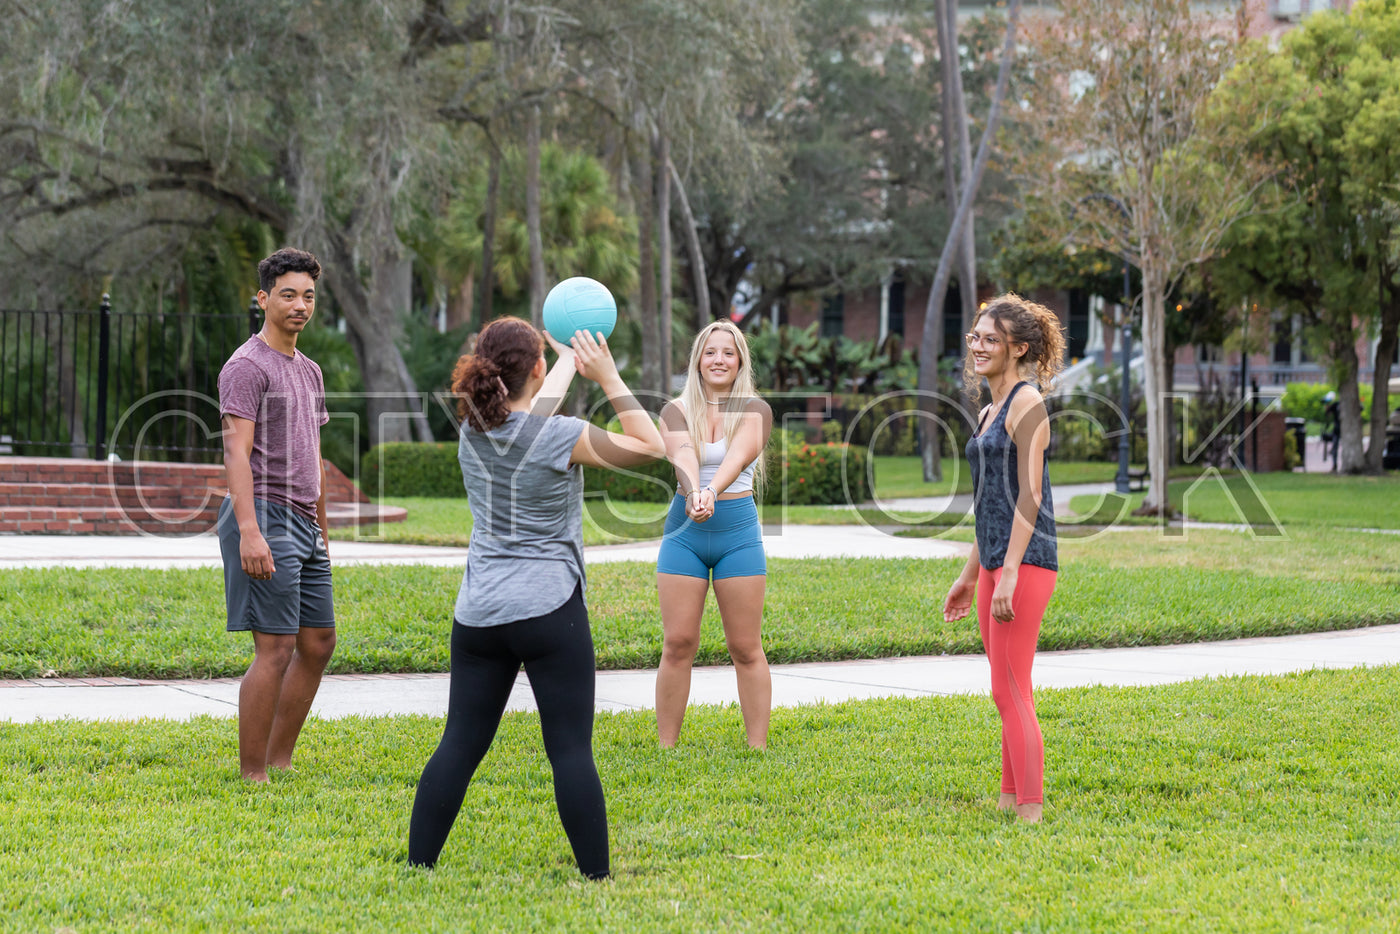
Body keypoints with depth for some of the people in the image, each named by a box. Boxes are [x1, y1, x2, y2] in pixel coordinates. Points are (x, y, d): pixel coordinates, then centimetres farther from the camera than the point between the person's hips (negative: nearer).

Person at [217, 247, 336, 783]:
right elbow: (237, 451, -18)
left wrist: (322, 530, 24)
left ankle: (280, 761, 19)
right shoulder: (247, 366, -9)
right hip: (264, 519, -9)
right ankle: (252, 777, -6)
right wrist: (249, 530, -26)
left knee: (318, 643, 11)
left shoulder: (308, 371, 19)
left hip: (303, 523, 9)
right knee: (275, 649, -11)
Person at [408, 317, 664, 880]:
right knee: (571, 750, -2)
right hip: (549, 611, -5)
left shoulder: (474, 429, 4)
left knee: (460, 745, 9)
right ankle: (596, 876, 0)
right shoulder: (558, 438, -12)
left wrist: (570, 360, 39)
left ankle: (417, 869, 9)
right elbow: (649, 446, -2)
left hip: (478, 615, 6)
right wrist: (607, 376, 2)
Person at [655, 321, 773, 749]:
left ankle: (757, 748, 5)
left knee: (745, 648, 1)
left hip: (738, 531, -1)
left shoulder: (755, 411, 0)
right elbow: (682, 456, -18)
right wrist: (694, 494, -40)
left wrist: (713, 491, -40)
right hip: (685, 532, 1)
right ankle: (666, 747, 3)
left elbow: (738, 457, -20)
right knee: (677, 644, -2)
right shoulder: (677, 411, 2)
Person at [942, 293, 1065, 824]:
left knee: (1011, 694, -11)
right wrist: (969, 576, 25)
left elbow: (1029, 495, -16)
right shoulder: (989, 412, 18)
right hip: (995, 563, 10)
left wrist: (1009, 573, -21)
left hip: (1025, 562, -10)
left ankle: (1030, 815, -11)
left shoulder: (1027, 404, -9)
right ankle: (1009, 805, 16)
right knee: (1008, 694, 12)